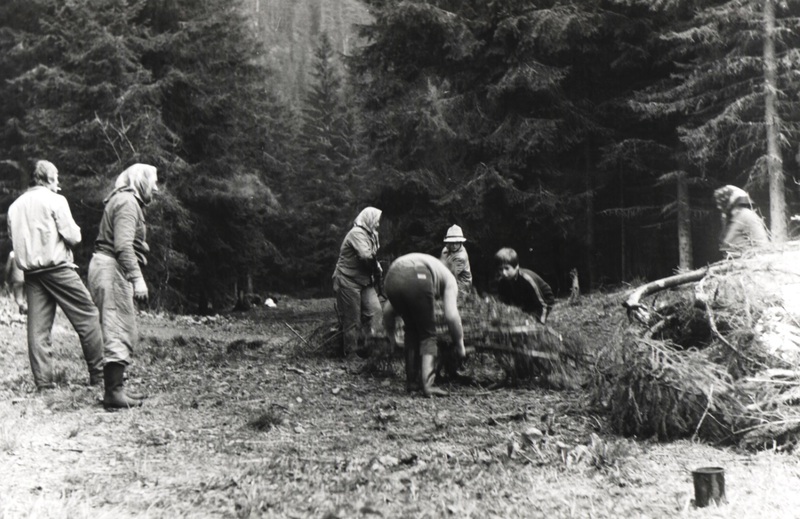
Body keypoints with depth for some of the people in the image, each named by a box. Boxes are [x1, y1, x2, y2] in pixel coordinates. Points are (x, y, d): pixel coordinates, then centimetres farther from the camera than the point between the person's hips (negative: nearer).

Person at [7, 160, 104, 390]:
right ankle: (99, 373, 1)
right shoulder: (55, 200, -5)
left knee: (38, 327, 5)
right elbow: (73, 237, -8)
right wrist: (74, 230, 12)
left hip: (30, 271, 6)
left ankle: (43, 382, 3)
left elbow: (14, 237, 19)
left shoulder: (15, 206, 13)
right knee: (87, 316, 1)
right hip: (57, 267, -6)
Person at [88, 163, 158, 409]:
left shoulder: (123, 201, 22)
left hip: (107, 268, 11)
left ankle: (116, 387, 20)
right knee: (119, 333, -9)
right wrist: (137, 278, -25)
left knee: (122, 333, 15)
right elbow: (123, 245, -22)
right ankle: (113, 394, -8)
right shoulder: (127, 202, -11)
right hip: (112, 269, -11)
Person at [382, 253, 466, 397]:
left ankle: (411, 382, 26)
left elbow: (388, 310, 37)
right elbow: (451, 316, 14)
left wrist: (391, 337, 45)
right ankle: (427, 384, -1)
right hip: (418, 279, -5)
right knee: (428, 335, 12)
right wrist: (460, 345, 24)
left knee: (411, 331, 24)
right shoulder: (448, 278, 29)